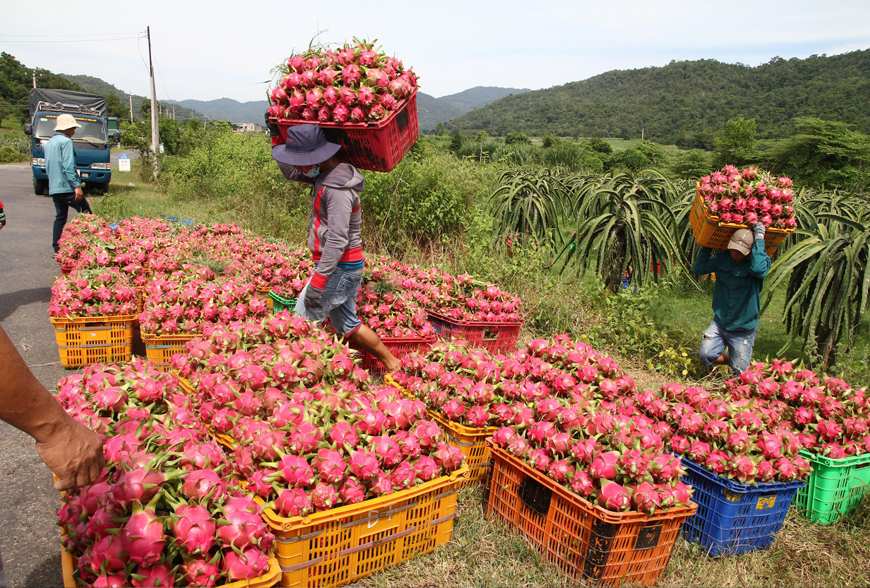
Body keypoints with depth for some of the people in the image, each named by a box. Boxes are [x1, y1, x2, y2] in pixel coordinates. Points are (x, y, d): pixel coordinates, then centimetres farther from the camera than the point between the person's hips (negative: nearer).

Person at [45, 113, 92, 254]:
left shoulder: (49, 143, 19)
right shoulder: (66, 142, -9)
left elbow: (48, 167, 24)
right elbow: (68, 167, -18)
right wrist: (77, 186, -21)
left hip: (53, 188, 9)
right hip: (67, 187, -9)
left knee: (60, 217, 11)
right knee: (86, 214, -3)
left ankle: (57, 247, 9)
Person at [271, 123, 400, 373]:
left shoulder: (338, 187, -22)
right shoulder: (324, 174, 7)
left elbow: (337, 240, -26)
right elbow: (289, 172, 22)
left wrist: (318, 281, -26)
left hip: (340, 267, -10)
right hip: (345, 267, 10)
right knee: (346, 323, 17)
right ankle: (391, 363, 25)